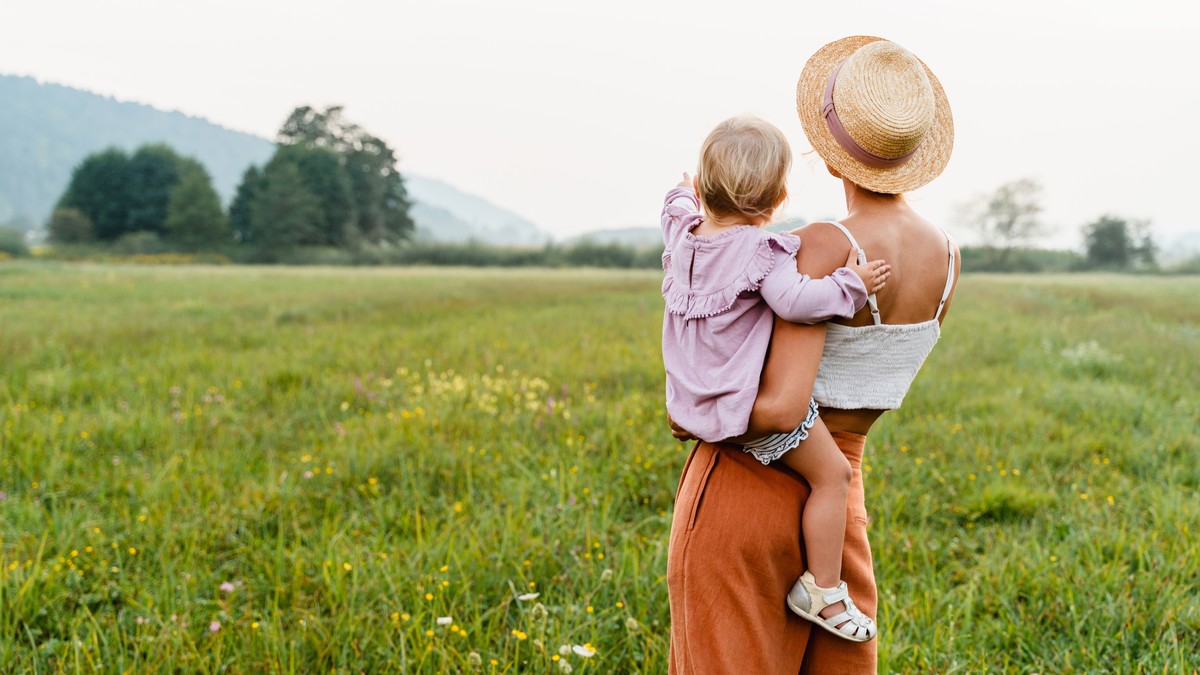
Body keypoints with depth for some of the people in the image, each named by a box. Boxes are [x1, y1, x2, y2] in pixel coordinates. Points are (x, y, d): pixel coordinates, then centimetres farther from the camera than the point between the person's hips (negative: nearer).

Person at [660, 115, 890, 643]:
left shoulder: (682, 231, 3)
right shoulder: (762, 252, -21)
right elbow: (796, 301, -33)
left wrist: (683, 196, 48)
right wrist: (852, 284, -19)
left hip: (693, 404, 9)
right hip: (752, 408, -9)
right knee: (832, 473, -1)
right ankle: (822, 592, 3)